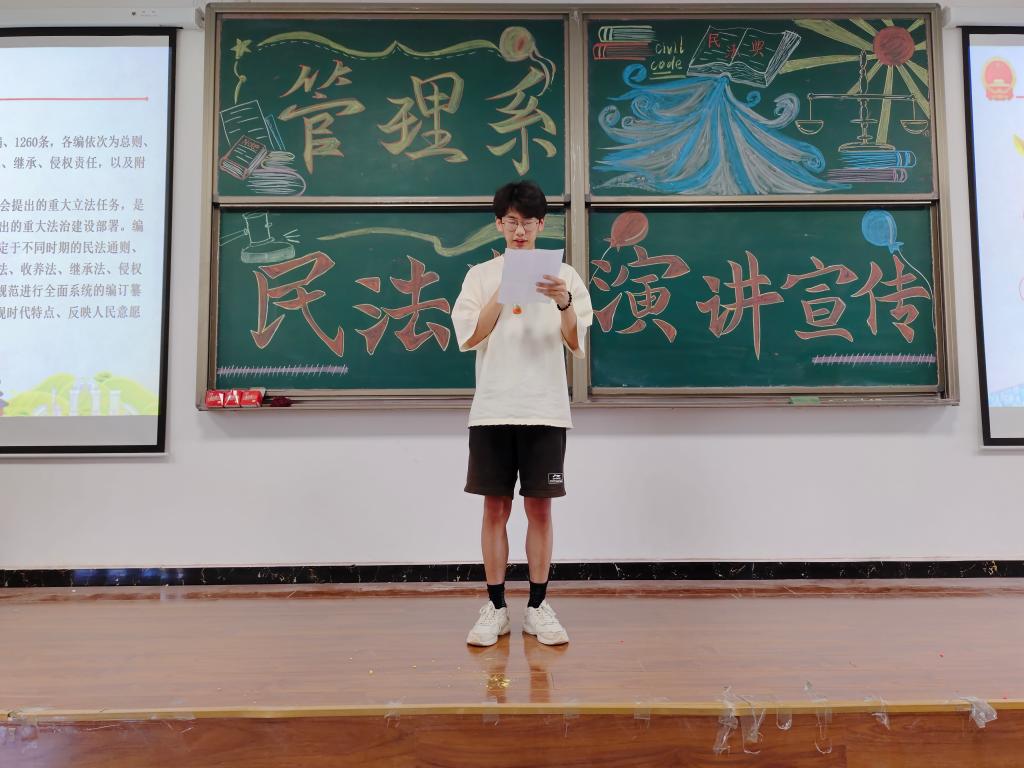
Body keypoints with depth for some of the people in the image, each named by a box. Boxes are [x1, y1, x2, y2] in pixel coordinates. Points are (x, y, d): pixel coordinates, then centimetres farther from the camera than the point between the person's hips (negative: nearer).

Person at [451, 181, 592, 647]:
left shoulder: (564, 275, 5)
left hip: (546, 411, 0)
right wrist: (504, 292, -16)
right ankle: (495, 608, 17)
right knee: (496, 508, 5)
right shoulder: (481, 275, 6)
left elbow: (577, 346, -4)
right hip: (492, 411, 0)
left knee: (540, 507, 5)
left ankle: (538, 607, 17)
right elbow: (468, 337, -6)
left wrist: (564, 304, -23)